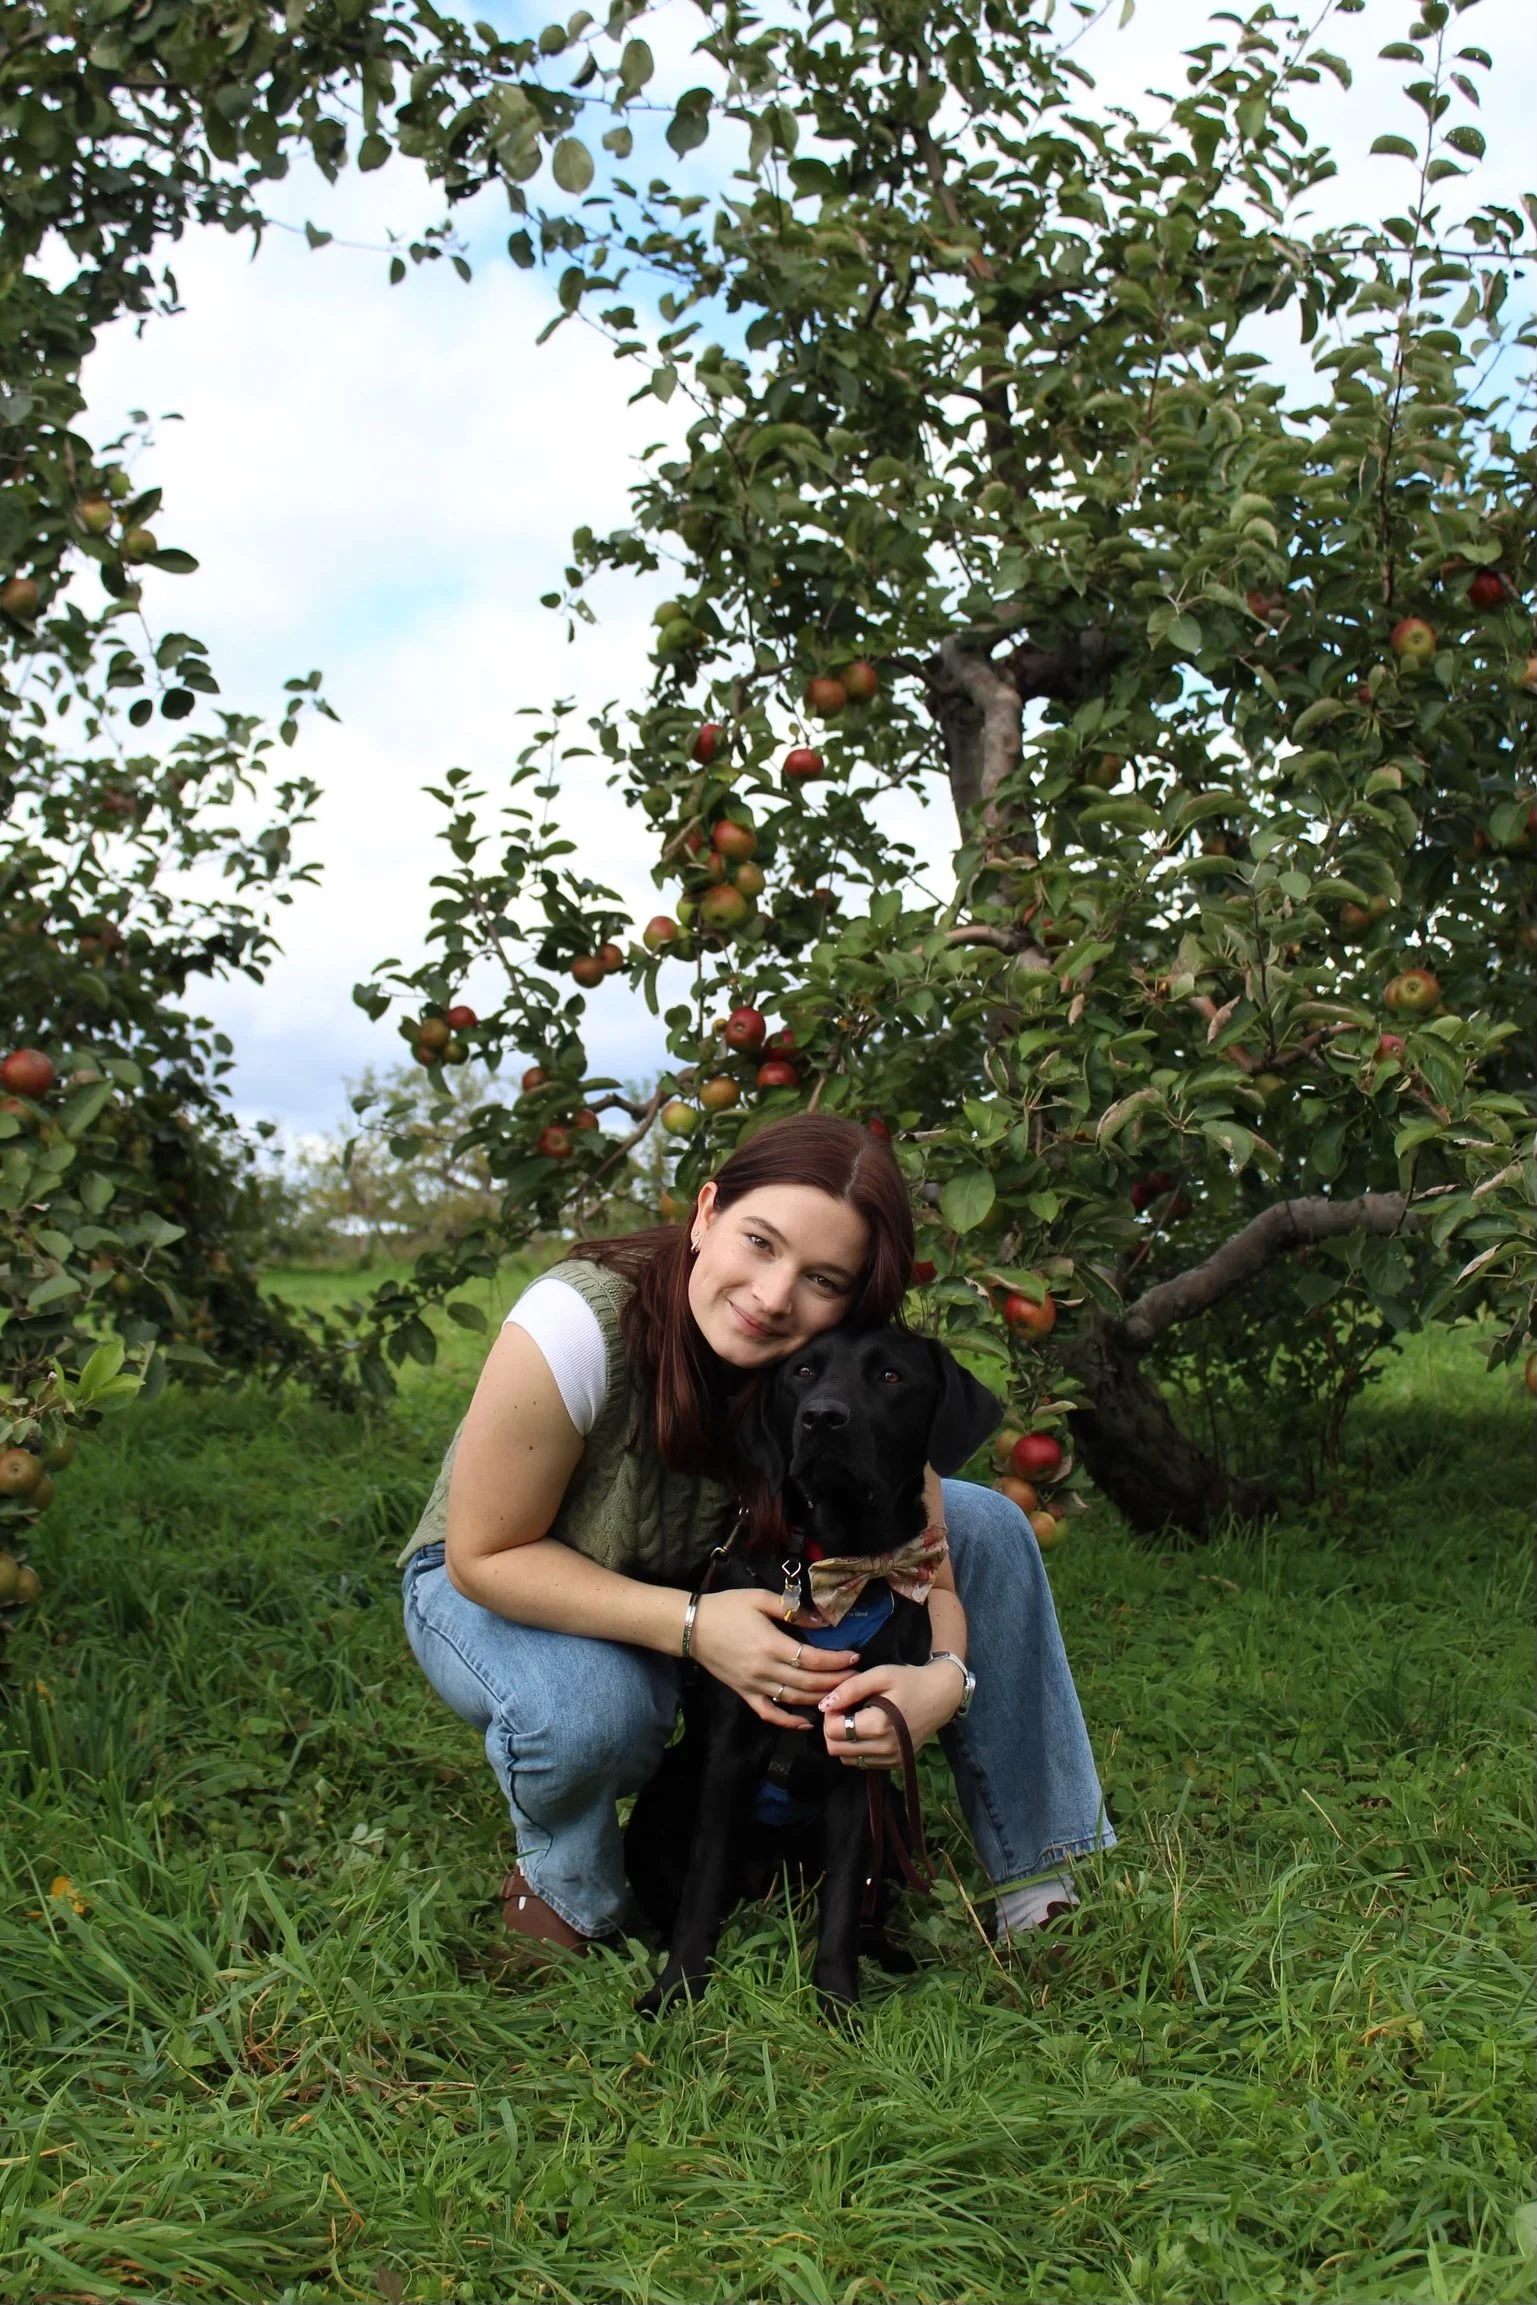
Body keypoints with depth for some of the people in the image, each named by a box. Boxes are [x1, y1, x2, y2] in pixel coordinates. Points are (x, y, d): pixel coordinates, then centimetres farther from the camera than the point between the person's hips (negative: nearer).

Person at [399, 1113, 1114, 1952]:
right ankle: (563, 1893, -3)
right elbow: (484, 1555, -27)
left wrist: (942, 1677, -40)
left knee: (989, 1526, -12)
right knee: (588, 1706, -40)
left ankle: (1037, 1884, 2)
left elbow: (925, 1575, -15)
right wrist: (691, 1624, -40)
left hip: (731, 1575, 4)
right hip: (499, 1591, -4)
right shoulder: (578, 1326, -36)